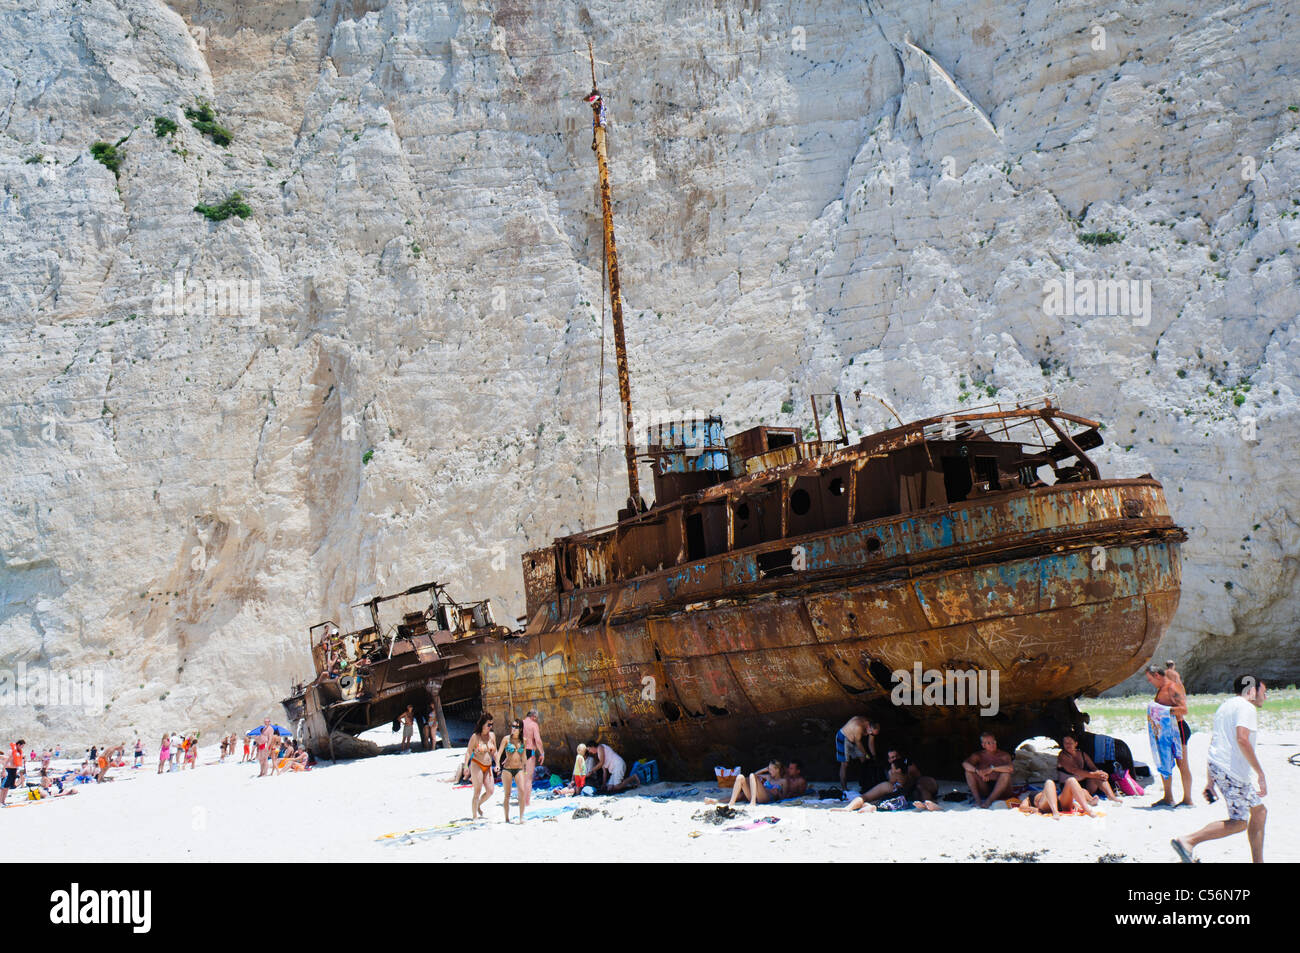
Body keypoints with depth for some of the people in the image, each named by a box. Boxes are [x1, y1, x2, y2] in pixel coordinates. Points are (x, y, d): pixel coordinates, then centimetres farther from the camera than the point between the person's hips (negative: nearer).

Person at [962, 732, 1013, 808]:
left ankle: (989, 801, -31)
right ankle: (977, 800, -23)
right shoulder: (979, 755, 3)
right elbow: (965, 764, -16)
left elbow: (1010, 768, -24)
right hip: (984, 790, 2)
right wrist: (978, 771, -34)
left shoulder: (1004, 755, -3)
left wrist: (992, 768, -29)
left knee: (1006, 773, -29)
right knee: (969, 771, -14)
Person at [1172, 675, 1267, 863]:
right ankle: (1188, 841, -14)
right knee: (1238, 823, -8)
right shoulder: (1246, 707, -8)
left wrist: (1211, 781, 26)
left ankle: (1258, 861, 20)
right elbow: (1242, 739, -24)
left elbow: (1214, 743, 23)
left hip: (1217, 767, 10)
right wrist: (1261, 774, -22)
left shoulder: (1225, 706, 22)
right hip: (1232, 772, -10)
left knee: (1259, 811, 17)